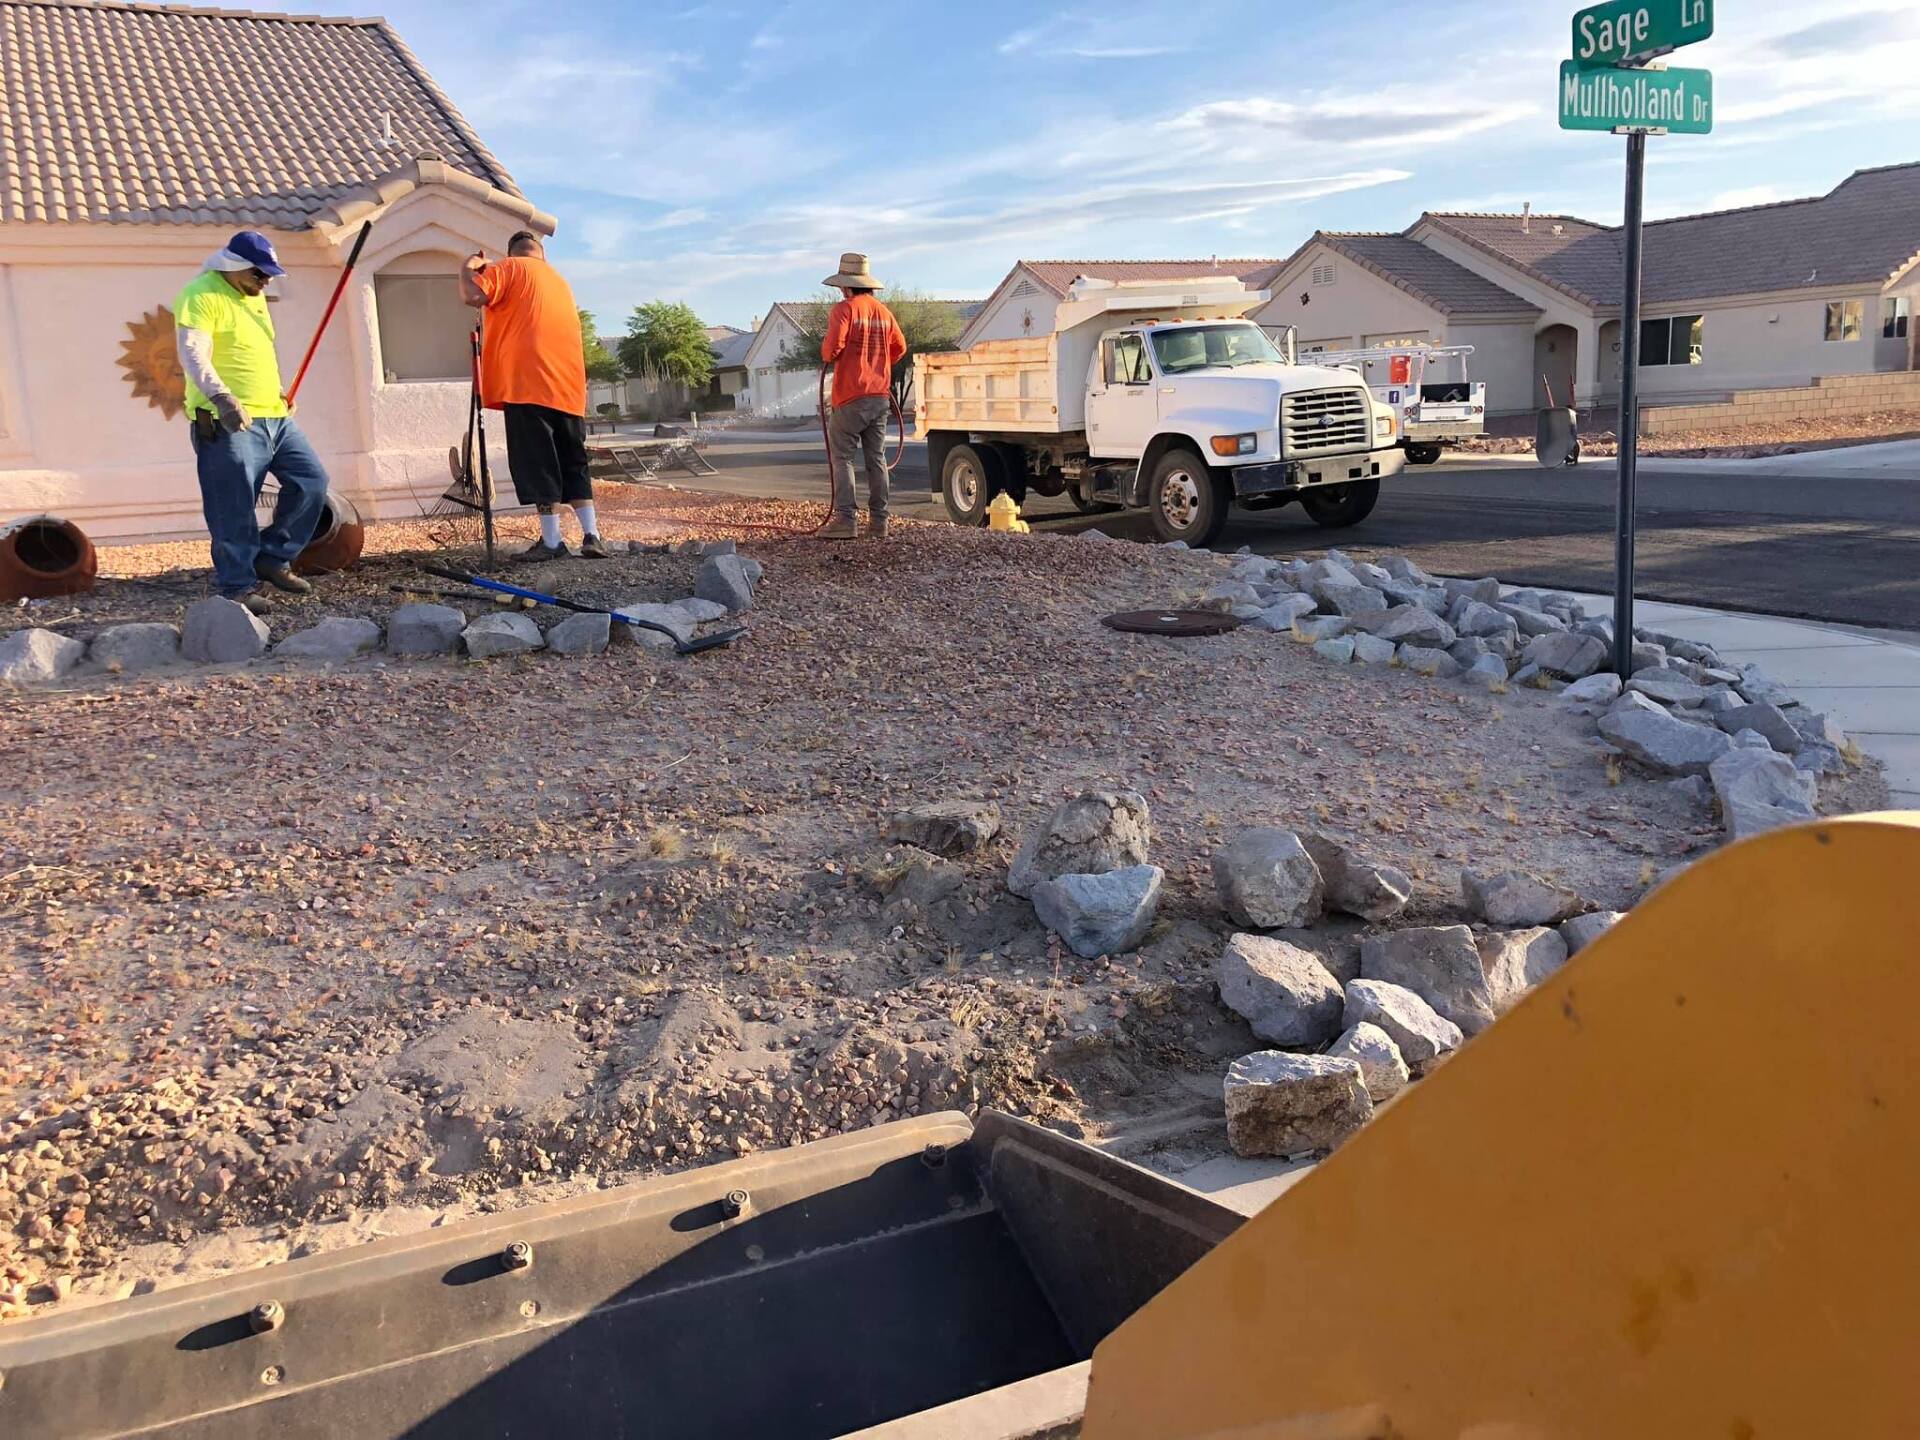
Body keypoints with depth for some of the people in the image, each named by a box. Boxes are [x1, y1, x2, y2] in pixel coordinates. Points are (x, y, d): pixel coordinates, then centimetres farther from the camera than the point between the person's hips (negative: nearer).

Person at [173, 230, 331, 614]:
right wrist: (221, 397, -35)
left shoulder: (254, 296, 19)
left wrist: (280, 394, 27)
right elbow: (192, 354, -22)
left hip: (275, 415, 9)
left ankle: (272, 558, 18)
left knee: (312, 481, 6)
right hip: (230, 422, -9)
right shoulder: (201, 296, -10)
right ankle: (238, 586, 3)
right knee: (234, 508, -6)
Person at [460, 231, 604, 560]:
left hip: (528, 384, -6)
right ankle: (591, 536, 1)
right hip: (568, 386, 6)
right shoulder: (560, 282, 26)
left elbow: (473, 296, -8)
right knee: (573, 463, 10)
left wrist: (468, 268, 9)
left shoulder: (511, 268, 5)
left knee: (537, 463, -5)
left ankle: (552, 542, -8)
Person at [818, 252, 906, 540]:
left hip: (851, 397, -6)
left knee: (842, 456, -2)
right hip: (880, 395, 6)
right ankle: (878, 521, 8)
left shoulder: (845, 309, -9)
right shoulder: (883, 312, 10)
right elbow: (899, 347, 17)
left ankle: (845, 519, -9)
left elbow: (833, 345, -19)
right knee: (876, 458, 9)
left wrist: (826, 357, 2)